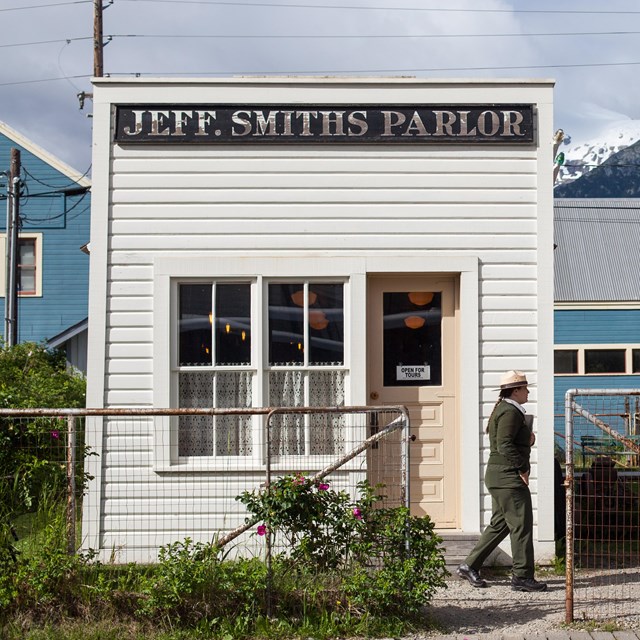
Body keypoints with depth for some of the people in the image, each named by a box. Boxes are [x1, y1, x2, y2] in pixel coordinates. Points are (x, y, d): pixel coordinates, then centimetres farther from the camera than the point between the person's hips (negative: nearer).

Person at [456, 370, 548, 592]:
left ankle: (470, 566, 17)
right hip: (508, 476, -11)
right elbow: (504, 445, -23)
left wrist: (528, 439, 6)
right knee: (521, 524, -5)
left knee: (500, 524, 14)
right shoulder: (510, 412, -14)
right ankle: (522, 576, -1)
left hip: (499, 476, 11)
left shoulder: (502, 409, 19)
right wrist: (523, 468, -16)